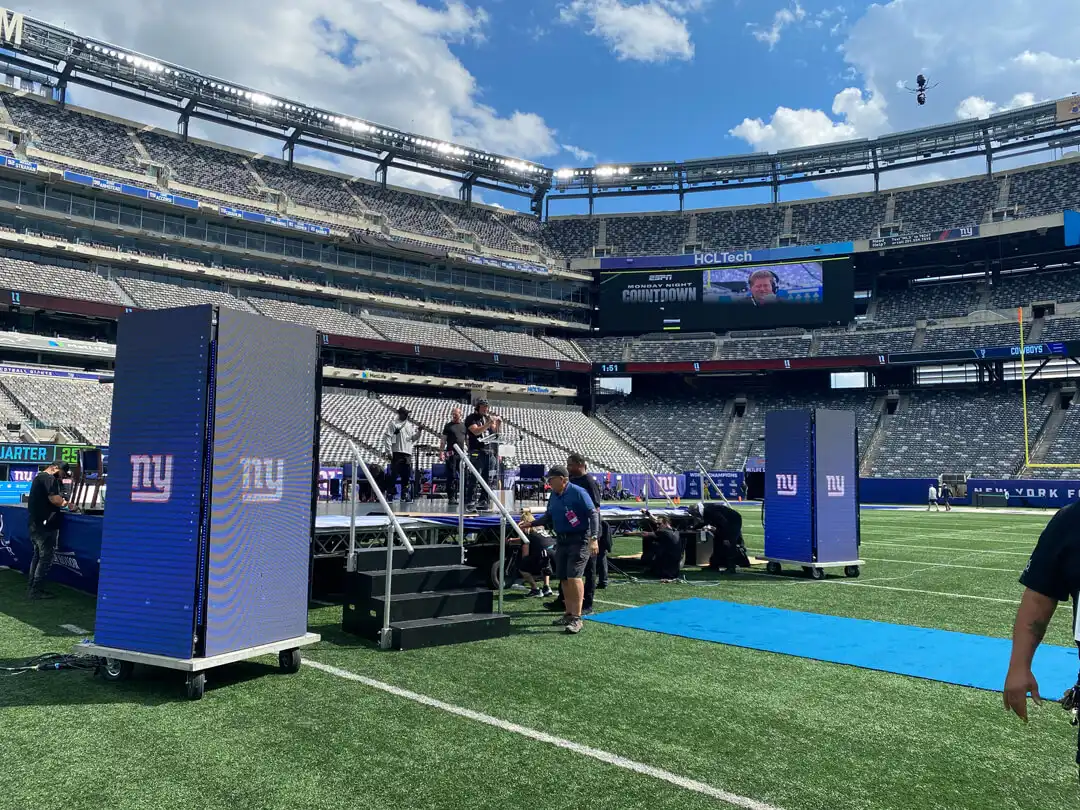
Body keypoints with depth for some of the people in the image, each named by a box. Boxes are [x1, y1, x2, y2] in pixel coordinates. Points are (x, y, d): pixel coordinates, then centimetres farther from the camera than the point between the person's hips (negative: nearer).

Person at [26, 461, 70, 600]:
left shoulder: (39, 477, 19)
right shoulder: (50, 478, -14)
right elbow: (54, 498, -26)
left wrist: (60, 501, 8)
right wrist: (64, 503, -7)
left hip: (35, 522, 10)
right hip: (45, 524, -10)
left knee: (38, 555, 17)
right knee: (46, 557, -5)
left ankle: (31, 587, 21)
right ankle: (36, 591, -4)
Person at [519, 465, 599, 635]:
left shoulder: (578, 493, -12)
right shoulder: (553, 496, 11)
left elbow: (593, 514, -14)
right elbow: (548, 518, 22)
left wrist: (594, 538, -22)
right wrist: (531, 524, 10)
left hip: (579, 540, -8)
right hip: (561, 541, 8)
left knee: (574, 577, -16)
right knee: (563, 579, 10)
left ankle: (577, 618, -12)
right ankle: (569, 614, 23)